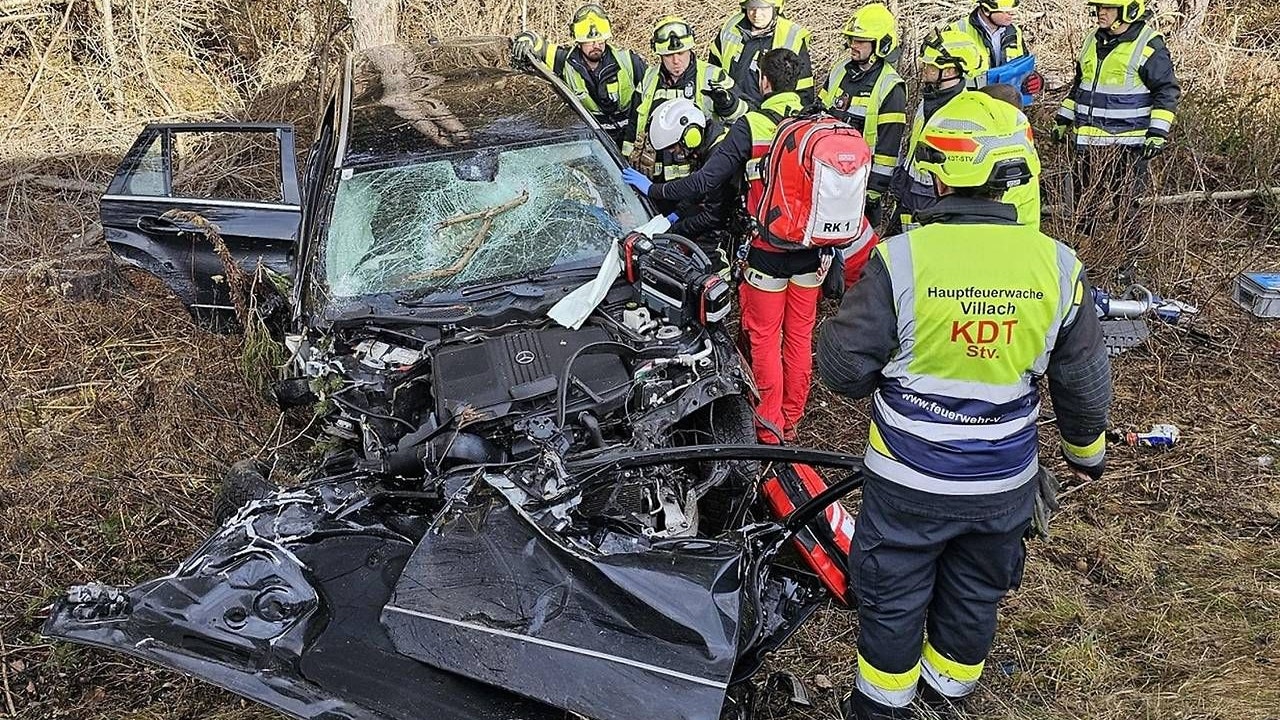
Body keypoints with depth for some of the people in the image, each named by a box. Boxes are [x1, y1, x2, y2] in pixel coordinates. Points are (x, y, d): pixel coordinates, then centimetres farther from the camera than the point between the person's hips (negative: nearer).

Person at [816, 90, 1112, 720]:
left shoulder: (901, 259, -23)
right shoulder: (1056, 265, -10)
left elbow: (843, 370, -17)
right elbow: (1085, 383, 2)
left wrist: (839, 328, 6)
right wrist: (1086, 449, 21)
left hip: (909, 483, -3)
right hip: (1004, 484, 4)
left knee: (893, 598, 19)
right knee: (975, 594, 26)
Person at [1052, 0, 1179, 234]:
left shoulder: (1149, 46, -10)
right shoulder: (1093, 41, 11)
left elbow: (1167, 91, -8)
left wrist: (1158, 133, -16)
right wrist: (1063, 120, 21)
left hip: (1126, 142, -7)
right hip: (1088, 141, 7)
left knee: (1126, 206, 0)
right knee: (1082, 202, 14)